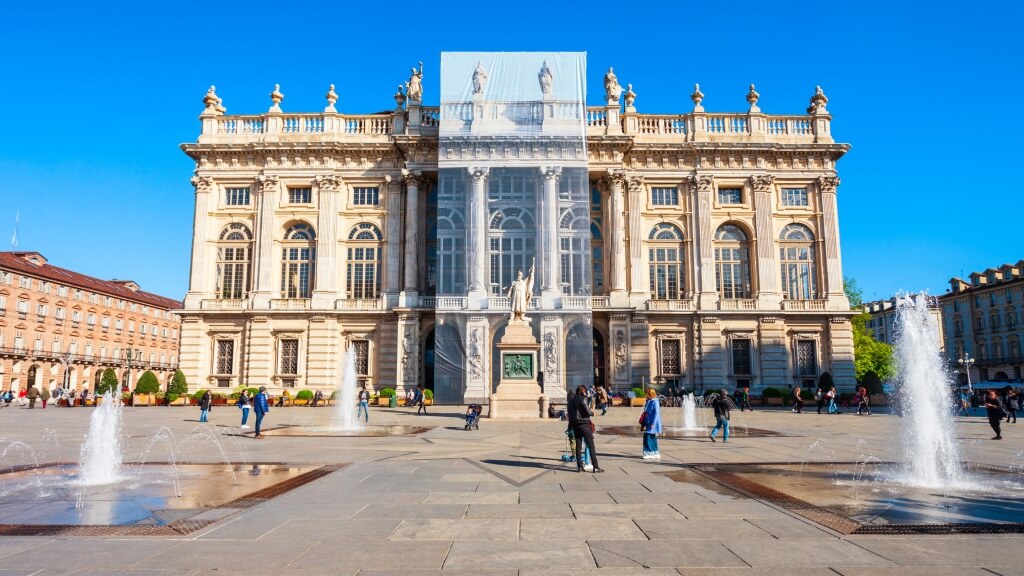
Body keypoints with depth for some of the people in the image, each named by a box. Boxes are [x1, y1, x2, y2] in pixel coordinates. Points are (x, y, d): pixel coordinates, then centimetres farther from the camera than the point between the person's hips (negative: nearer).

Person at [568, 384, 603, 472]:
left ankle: (579, 466, 10)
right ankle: (595, 467, -5)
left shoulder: (571, 401, 13)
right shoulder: (582, 399, -10)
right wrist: (592, 413, 4)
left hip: (574, 425, 7)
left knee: (578, 445, 11)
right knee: (591, 446, -3)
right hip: (584, 424, -7)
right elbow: (587, 412, -14)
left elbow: (569, 414, 15)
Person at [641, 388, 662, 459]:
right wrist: (644, 423, 19)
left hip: (652, 423, -9)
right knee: (652, 439, 12)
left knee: (648, 438, -10)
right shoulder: (648, 401, 12)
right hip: (648, 423, 9)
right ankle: (656, 453, 18)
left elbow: (656, 413, -18)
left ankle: (649, 453, -4)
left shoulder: (655, 402, -14)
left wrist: (653, 423, -21)